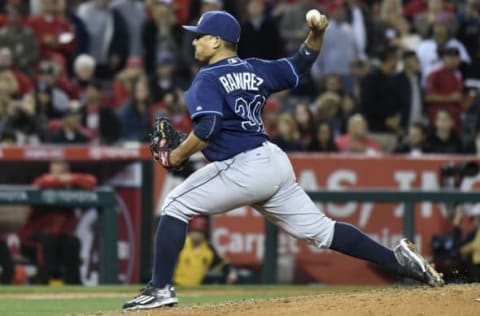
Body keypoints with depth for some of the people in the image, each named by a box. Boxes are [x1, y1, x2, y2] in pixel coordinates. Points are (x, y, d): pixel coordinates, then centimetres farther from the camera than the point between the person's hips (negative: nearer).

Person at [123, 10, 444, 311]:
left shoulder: (208, 79, -7)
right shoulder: (254, 70, 15)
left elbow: (207, 128, -21)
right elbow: (299, 65, 25)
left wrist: (175, 157, -11)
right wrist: (316, 35, 9)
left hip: (242, 169, -8)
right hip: (276, 163, 8)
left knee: (176, 207, 2)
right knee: (319, 229, 12)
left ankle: (161, 288, -5)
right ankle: (399, 259, 4)